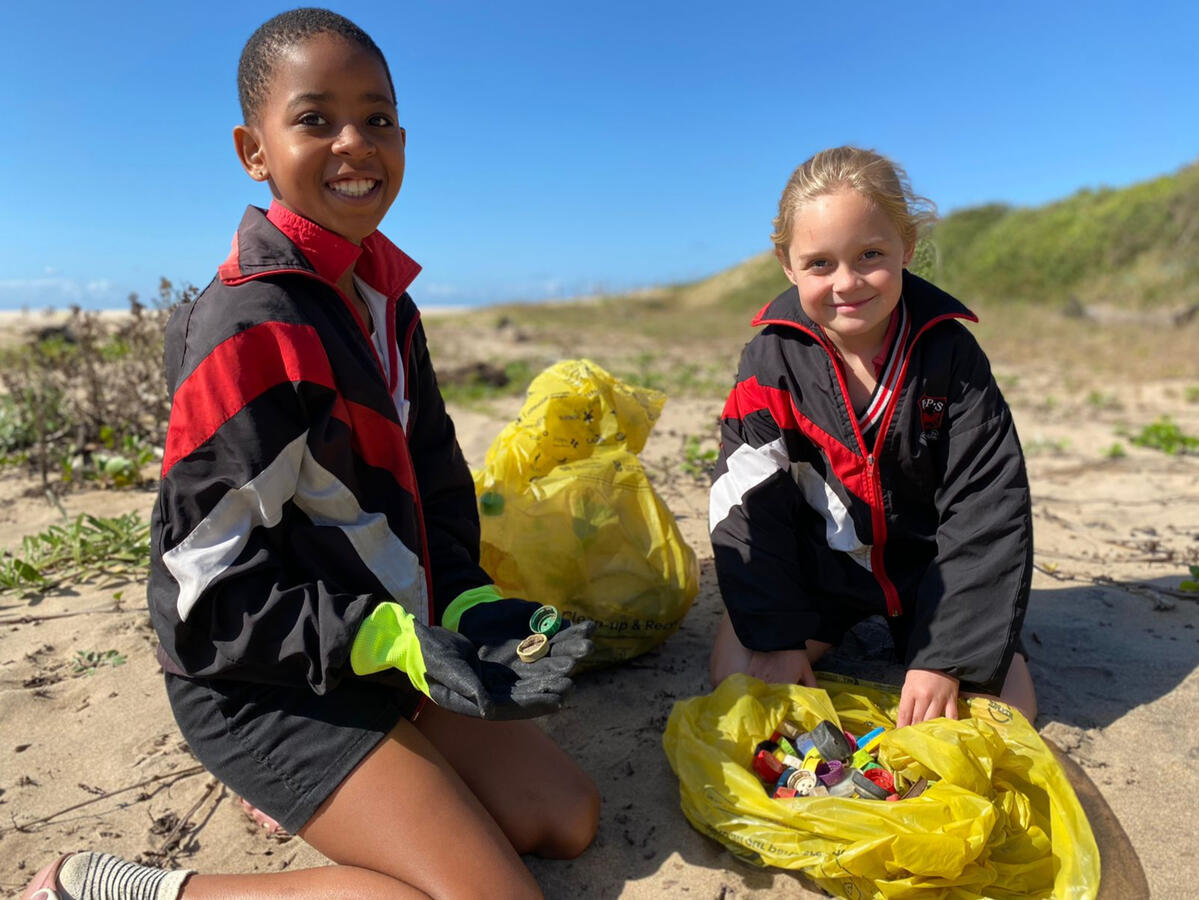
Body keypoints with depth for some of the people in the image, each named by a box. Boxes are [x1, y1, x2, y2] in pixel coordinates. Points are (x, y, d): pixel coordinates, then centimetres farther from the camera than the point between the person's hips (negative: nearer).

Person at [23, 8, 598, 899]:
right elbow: (210, 596, -20)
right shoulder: (250, 326, -21)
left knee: (569, 817, 9)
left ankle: (320, 798, 15)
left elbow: (434, 474, 11)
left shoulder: (382, 298, 5)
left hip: (381, 648, 8)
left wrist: (468, 599, -3)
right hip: (265, 685, -8)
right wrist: (402, 646, -25)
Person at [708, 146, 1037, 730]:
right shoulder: (771, 360, -13)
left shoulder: (949, 353, -14)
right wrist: (776, 637, -19)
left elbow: (987, 506, -14)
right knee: (735, 672, -15)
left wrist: (947, 655, -20)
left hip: (928, 566, 0)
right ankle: (836, 632, 13)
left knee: (1008, 704, -12)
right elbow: (748, 503, -13)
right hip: (814, 567, 0)